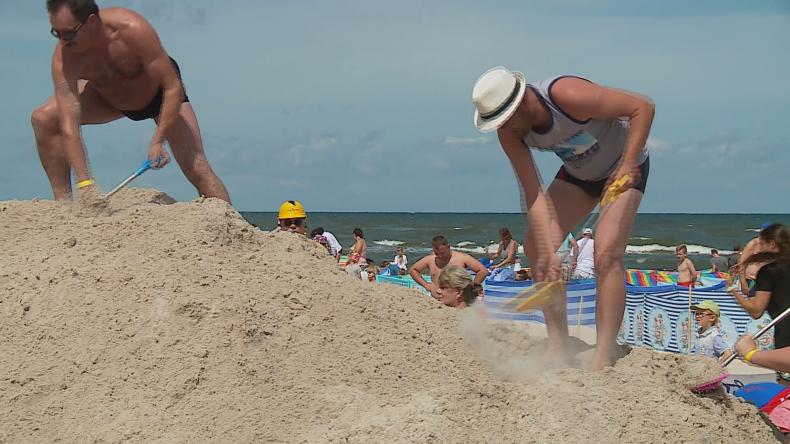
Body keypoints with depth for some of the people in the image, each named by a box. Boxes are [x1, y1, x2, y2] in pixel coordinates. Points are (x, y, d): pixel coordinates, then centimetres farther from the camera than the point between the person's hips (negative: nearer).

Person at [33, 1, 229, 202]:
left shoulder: (133, 30, -40)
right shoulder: (63, 58, -33)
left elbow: (173, 88, -33)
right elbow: (69, 127, -36)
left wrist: (157, 142, -39)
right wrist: (85, 182, -44)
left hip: (158, 92, -3)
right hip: (108, 96, 3)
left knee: (196, 168, -15)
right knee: (44, 119, -17)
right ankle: (63, 201, -9)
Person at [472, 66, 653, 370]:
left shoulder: (567, 96, -37)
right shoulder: (509, 133, -19)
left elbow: (643, 107, -31)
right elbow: (533, 194, -21)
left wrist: (628, 164, -36)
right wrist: (546, 252, -30)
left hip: (623, 167, -6)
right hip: (577, 174, 6)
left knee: (607, 254, -23)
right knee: (535, 246, -8)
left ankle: (603, 359, -22)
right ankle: (558, 349, -2)